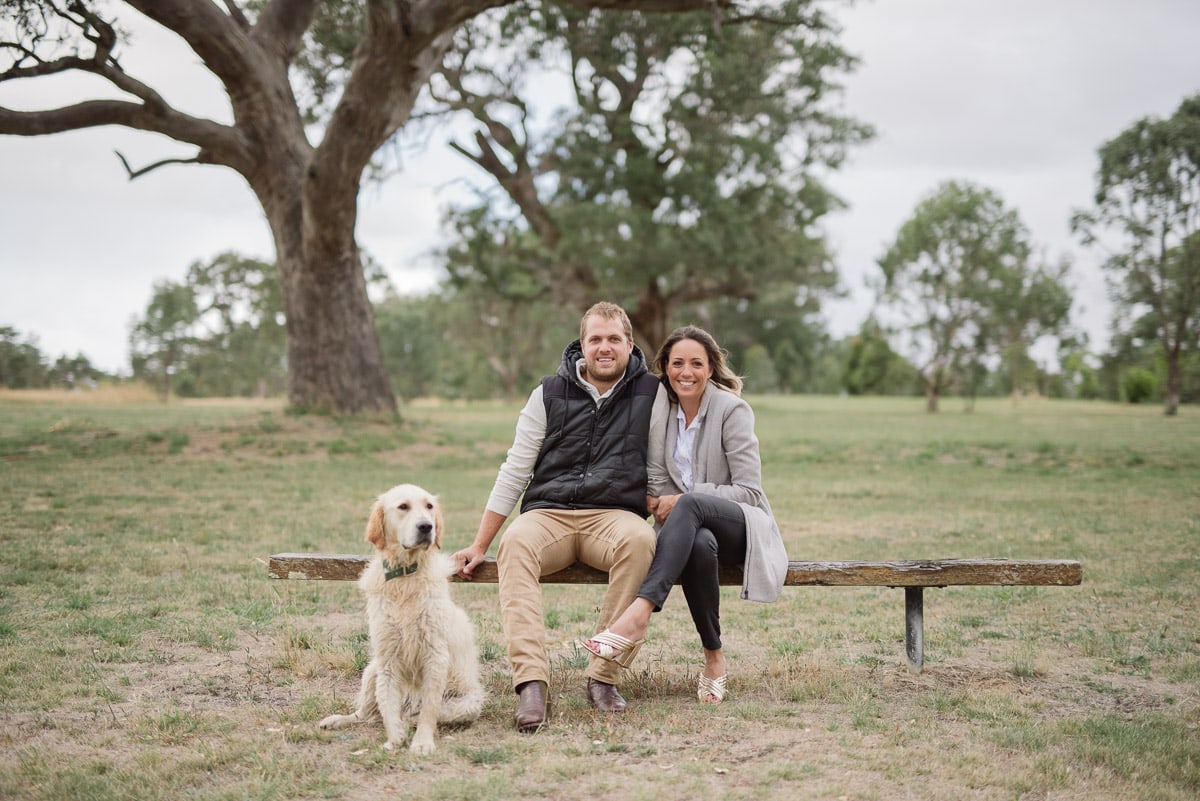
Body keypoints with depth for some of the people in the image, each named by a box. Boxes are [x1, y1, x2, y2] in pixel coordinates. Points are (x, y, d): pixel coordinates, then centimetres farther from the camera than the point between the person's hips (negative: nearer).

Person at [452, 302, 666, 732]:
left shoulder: (652, 393, 9)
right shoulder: (550, 394, 10)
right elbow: (514, 473, 10)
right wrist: (479, 546, 6)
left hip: (614, 514, -1)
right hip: (549, 513, 1)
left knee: (640, 540, -37)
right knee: (516, 544, -35)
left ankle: (604, 676, -30)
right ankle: (531, 682, -44)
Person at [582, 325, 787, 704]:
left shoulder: (732, 409, -7)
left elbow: (749, 491, -10)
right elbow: (658, 483, 11)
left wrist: (683, 500, -20)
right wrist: (659, 504, -14)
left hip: (743, 526, -2)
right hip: (695, 529, 3)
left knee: (690, 506, -38)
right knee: (700, 545, -38)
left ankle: (638, 615, -50)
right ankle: (714, 656, -26)